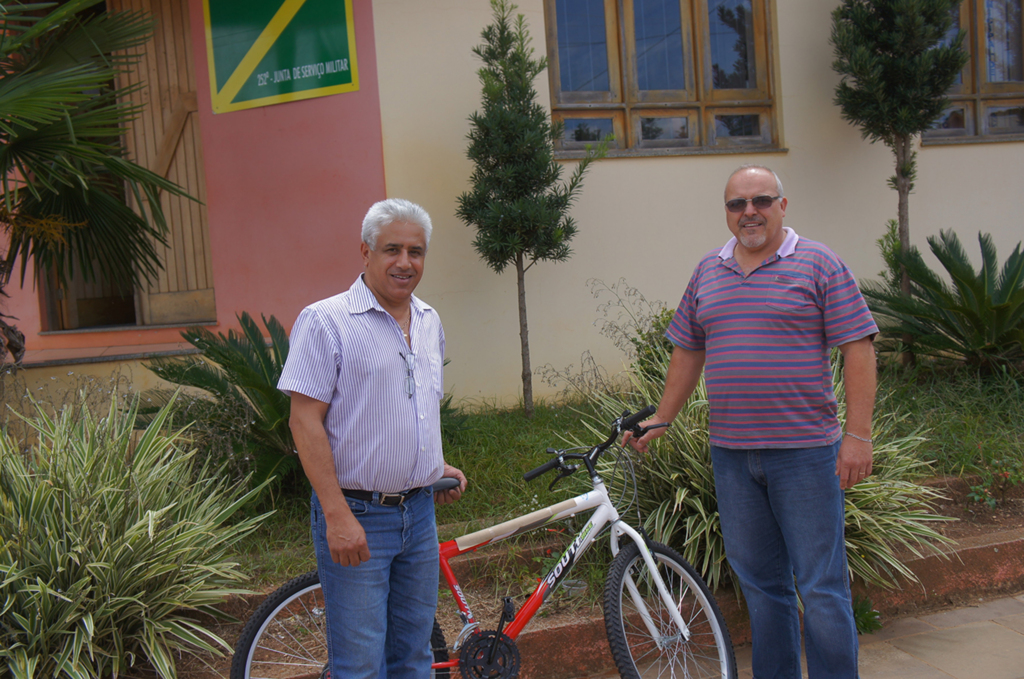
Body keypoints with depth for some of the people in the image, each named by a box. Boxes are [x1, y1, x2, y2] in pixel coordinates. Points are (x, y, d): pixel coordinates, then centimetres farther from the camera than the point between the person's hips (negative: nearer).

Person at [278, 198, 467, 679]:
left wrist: (438, 467, 13)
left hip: (419, 512, 7)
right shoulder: (325, 321, -11)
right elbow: (305, 421, -15)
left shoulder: (429, 323, 11)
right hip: (356, 516, -6)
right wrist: (338, 515, -20)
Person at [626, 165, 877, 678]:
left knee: (821, 586, -1)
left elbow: (858, 348, -5)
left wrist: (858, 435, -12)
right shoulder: (707, 272, 13)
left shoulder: (817, 265, -1)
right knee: (759, 583, 12)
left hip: (805, 452, -4)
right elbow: (687, 352, 19)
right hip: (731, 455, 5)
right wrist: (661, 420, 16)